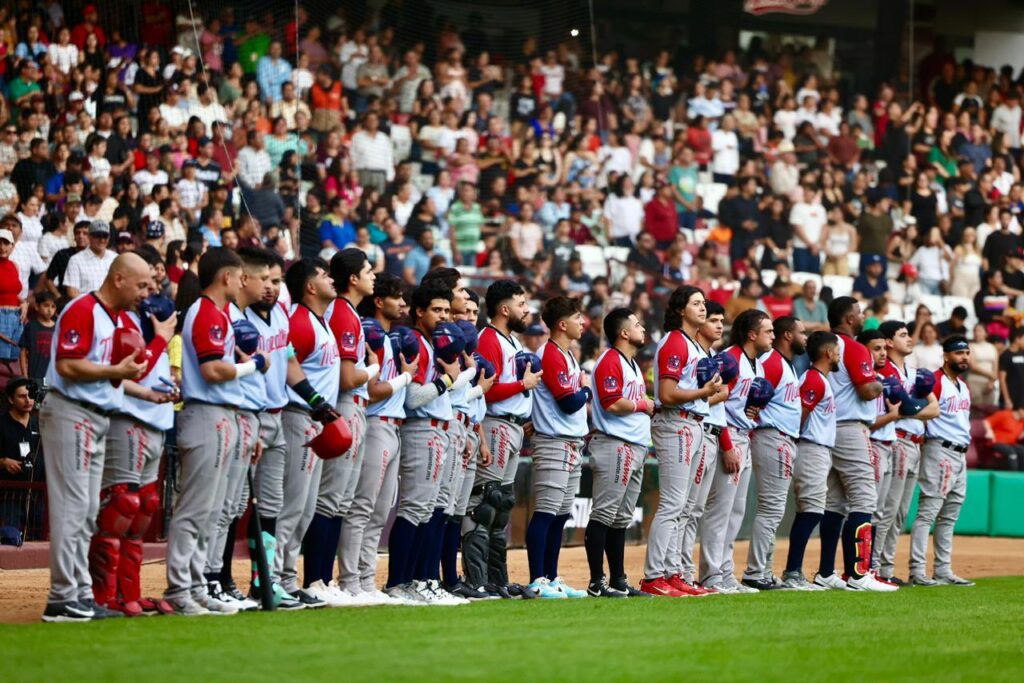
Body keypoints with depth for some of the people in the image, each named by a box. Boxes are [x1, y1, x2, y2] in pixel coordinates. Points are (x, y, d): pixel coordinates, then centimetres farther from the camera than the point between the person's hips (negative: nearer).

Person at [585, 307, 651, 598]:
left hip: (635, 447, 11)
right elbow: (613, 403, -20)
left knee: (621, 519, 12)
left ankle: (618, 581, 16)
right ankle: (597, 582, -11)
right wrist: (644, 405, -7)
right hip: (614, 446, -11)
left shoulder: (632, 364, 21)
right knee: (604, 515, -10)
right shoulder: (610, 362, -10)